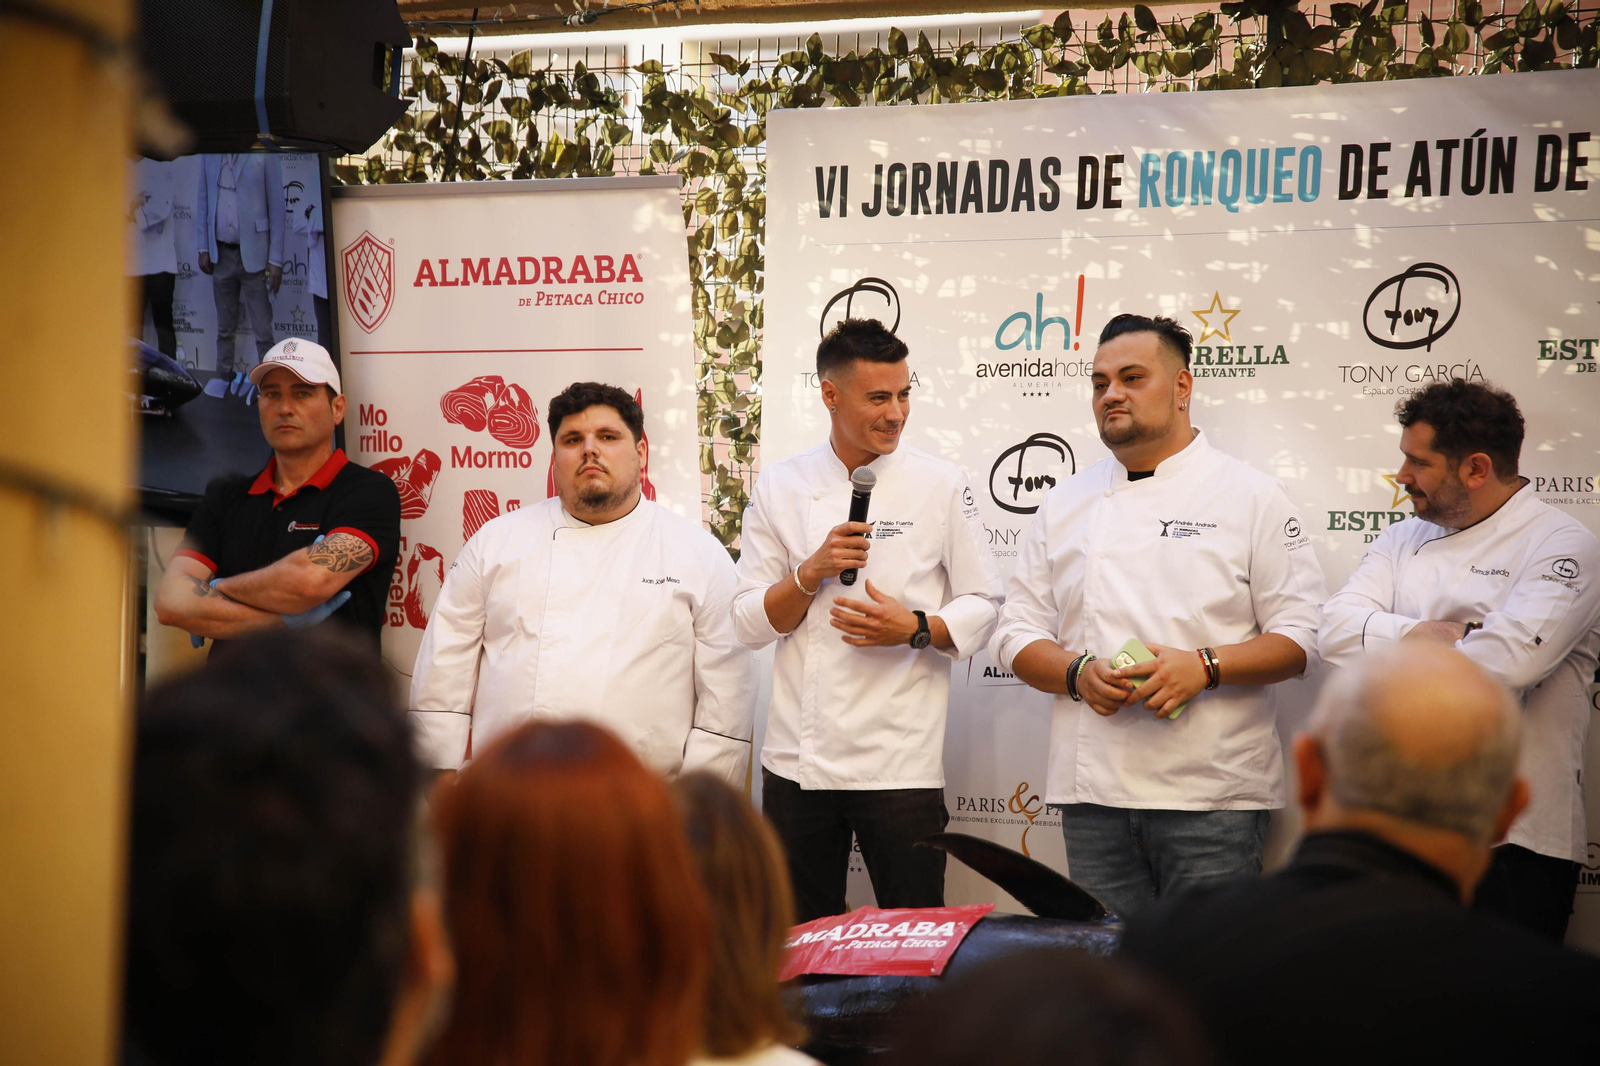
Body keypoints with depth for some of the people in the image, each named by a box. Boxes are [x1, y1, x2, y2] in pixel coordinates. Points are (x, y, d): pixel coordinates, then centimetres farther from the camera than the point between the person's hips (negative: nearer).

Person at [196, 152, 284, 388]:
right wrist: (204, 248, 8)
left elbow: (277, 208, -5)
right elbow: (203, 200, 12)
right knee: (224, 330, 11)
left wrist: (276, 260, -7)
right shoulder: (210, 155, 4)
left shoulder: (264, 155, -8)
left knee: (263, 332, -4)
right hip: (221, 254, 4)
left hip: (254, 255, -4)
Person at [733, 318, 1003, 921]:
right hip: (798, 759, 2)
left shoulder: (939, 485, 1)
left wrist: (915, 629, -14)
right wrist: (812, 573, -12)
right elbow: (749, 623, 5)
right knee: (801, 940, 10)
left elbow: (982, 606, 4)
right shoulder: (780, 488, 6)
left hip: (901, 762, -2)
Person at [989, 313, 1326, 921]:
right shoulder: (1065, 505, 14)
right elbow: (1018, 634, 13)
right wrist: (1079, 674, -7)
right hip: (1093, 791, 3)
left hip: (1212, 793, -3)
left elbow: (1302, 636, -2)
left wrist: (1205, 667, -17)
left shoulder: (1251, 497, 3)